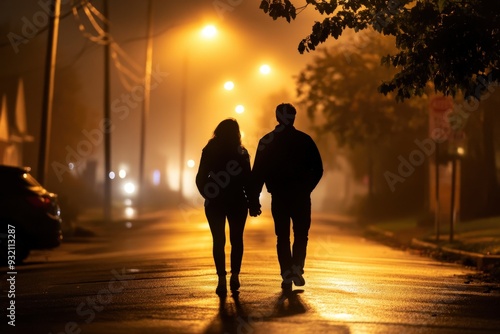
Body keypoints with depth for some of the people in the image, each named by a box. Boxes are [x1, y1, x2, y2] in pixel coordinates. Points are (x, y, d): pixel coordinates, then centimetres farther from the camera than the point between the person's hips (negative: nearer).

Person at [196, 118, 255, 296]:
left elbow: (200, 179, -2)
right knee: (236, 239, 13)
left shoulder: (209, 151, -2)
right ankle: (234, 276, 7)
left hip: (215, 203, 0)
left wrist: (208, 195, 11)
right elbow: (247, 180, -3)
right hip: (237, 202, 0)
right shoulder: (240, 153, -3)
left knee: (218, 241, 3)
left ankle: (222, 280, -6)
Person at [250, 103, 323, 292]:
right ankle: (297, 268, -8)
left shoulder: (267, 142, 1)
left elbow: (257, 173, -2)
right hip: (301, 196, -1)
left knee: (283, 236, 8)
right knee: (301, 234, 10)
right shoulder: (305, 140, -1)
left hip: (279, 197, 1)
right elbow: (318, 169, 1)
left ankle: (286, 275, 2)